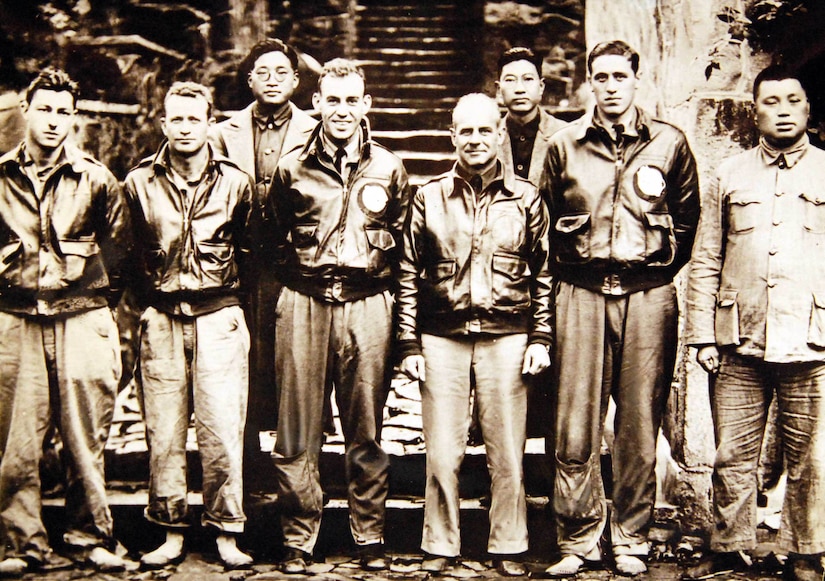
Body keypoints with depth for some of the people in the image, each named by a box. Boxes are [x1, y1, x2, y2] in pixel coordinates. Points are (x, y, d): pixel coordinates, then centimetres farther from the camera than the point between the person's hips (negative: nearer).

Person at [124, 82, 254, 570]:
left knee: (222, 430, -3)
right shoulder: (139, 182, 6)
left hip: (219, 315, -1)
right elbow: (131, 255, 15)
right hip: (160, 318, 2)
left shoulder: (235, 182, 4)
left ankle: (227, 535, 7)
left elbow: (248, 250, 14)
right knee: (164, 433, 4)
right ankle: (172, 534, 15)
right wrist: (146, 306, 12)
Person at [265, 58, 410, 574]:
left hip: (367, 304, 0)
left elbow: (402, 241, 15)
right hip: (304, 304, 0)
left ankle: (370, 537, 19)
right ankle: (299, 539, 14)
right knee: (298, 433, 2)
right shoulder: (292, 168, 7)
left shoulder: (389, 169, 8)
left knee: (366, 431, 7)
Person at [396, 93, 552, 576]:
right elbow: (409, 275, 7)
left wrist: (541, 338, 2)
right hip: (442, 337, 0)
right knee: (443, 452, 4)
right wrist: (410, 344, 2)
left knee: (508, 450, 4)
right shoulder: (429, 198, 6)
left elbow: (543, 274, 9)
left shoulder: (527, 198, 6)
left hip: (506, 337, 0)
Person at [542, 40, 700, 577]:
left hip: (648, 295, 0)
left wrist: (658, 269, 12)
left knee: (640, 425, 3)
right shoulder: (564, 145, 9)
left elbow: (688, 218, 15)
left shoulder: (669, 143, 7)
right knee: (576, 425, -1)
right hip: (581, 293, 0)